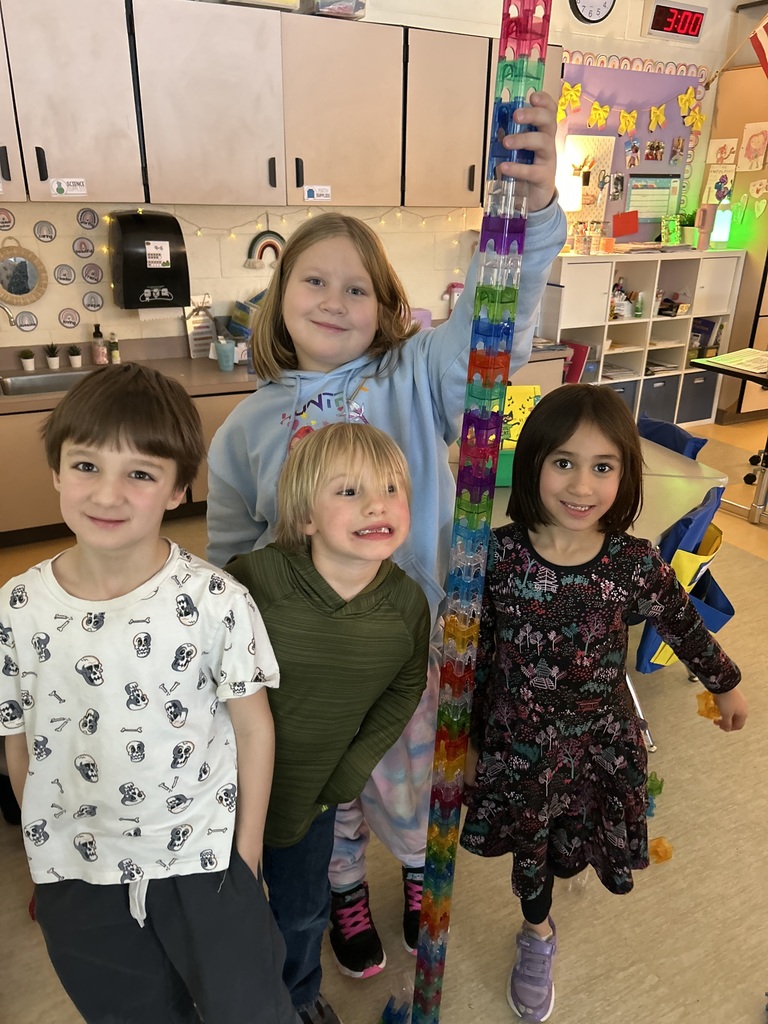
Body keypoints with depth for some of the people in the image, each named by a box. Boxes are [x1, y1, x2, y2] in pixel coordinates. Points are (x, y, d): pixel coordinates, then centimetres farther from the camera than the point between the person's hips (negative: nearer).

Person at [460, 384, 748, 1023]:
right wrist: (468, 735, 2)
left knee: (573, 840, 18)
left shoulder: (636, 564, -19)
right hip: (516, 745, 0)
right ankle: (538, 934, 54)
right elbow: (474, 652, -8)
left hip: (600, 746, 1)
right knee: (529, 845, 20)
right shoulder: (499, 554, -21)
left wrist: (726, 683, 18)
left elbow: (685, 628, 1)